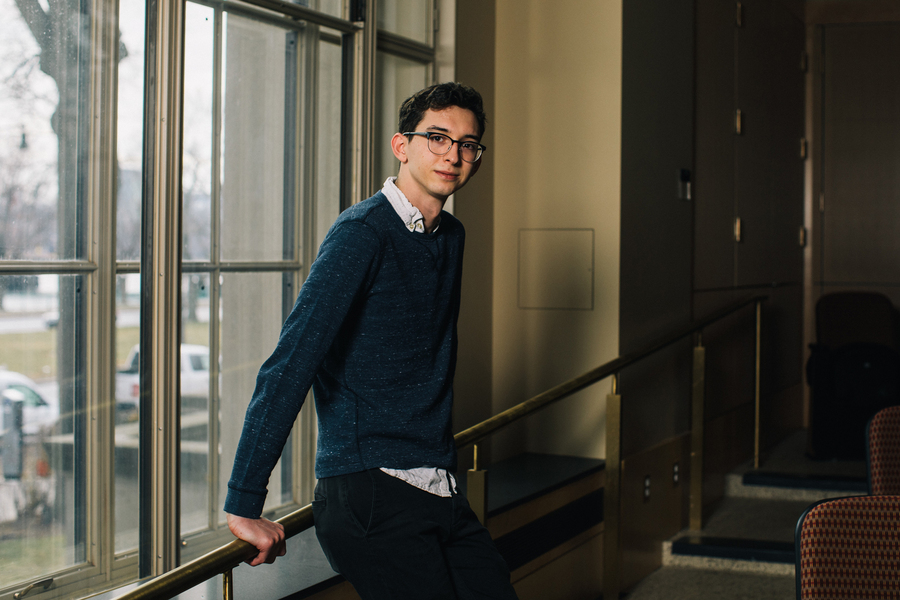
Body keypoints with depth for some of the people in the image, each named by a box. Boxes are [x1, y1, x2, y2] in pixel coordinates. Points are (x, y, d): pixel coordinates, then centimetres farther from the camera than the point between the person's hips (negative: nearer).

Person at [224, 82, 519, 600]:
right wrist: (244, 505, -21)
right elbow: (290, 363, -18)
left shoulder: (451, 236, 13)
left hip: (441, 493, 8)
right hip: (369, 493, -8)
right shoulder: (364, 232, -12)